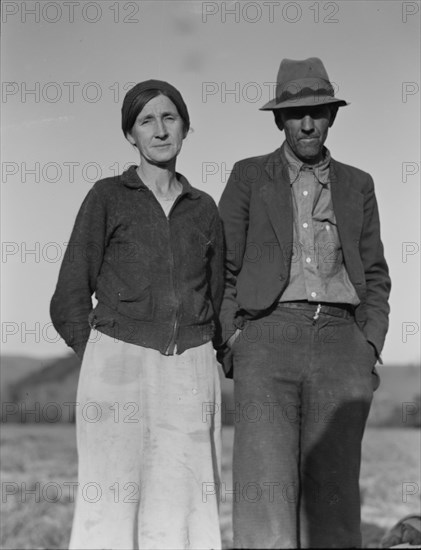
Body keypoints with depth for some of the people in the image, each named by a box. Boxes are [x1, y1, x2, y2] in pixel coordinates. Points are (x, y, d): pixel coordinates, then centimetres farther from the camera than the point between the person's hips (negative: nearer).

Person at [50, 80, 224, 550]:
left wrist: (193, 362, 10)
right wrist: (105, 365, 2)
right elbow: (69, 300, 4)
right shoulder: (107, 198, 3)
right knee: (111, 509, -5)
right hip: (117, 365, -3)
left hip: (190, 372, 3)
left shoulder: (203, 209, 13)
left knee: (182, 510, 0)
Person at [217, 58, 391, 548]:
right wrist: (230, 344, -2)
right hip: (268, 340, -2)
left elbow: (374, 276, 18)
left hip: (339, 342, 2)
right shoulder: (248, 177, 11)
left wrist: (370, 349, 4)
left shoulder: (356, 186, 18)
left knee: (333, 487, -4)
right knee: (265, 485, -13)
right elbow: (220, 269, 9)